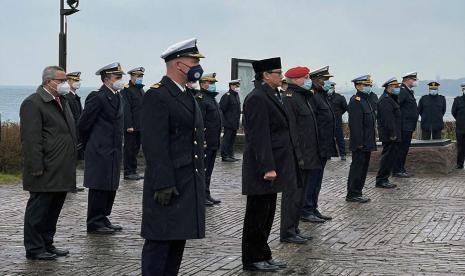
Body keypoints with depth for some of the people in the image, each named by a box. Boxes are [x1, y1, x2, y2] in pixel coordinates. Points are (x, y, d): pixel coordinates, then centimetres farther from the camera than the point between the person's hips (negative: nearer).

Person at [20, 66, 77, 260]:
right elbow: (31, 139, -17)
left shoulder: (62, 102, 18)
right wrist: (37, 167, -21)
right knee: (38, 209, 0)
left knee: (53, 209, 14)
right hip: (46, 171, -9)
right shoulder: (33, 103, -11)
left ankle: (47, 244, 24)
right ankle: (34, 249, 7)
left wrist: (71, 161, 20)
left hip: (61, 171, 9)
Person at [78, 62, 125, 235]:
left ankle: (102, 219, 23)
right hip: (99, 151, -9)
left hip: (113, 151, 9)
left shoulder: (117, 97, 14)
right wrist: (90, 144, 1)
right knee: (98, 188, -3)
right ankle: (94, 223, 4)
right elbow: (84, 124, -13)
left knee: (110, 187, 13)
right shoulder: (97, 97, -14)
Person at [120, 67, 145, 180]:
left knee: (136, 149, 12)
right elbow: (126, 109, -15)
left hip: (140, 126, 8)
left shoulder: (141, 89, 18)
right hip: (131, 126, -8)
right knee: (129, 149, -3)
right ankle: (128, 172, 2)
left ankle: (133, 171, 18)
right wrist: (129, 125, -20)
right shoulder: (126, 89, -9)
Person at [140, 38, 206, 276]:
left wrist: (199, 181, 18)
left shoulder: (188, 95, 17)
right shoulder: (156, 95, -12)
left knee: (179, 239, 12)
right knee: (160, 241, -4)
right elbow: (154, 144, -19)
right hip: (168, 184, -9)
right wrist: (163, 183, -23)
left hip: (190, 183, 9)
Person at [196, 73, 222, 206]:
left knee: (208, 170, 14)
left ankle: (206, 195, 21)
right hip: (205, 142, -10)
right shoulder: (200, 98, -13)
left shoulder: (212, 98, 18)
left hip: (213, 142, 10)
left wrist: (217, 140, 21)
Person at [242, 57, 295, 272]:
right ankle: (252, 260, 8)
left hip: (272, 165, 10)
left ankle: (263, 256, 23)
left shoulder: (271, 95, 15)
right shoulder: (257, 98, -15)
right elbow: (259, 136, -20)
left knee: (267, 212, 15)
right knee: (257, 213, -1)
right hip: (263, 167, -10)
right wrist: (268, 167, -23)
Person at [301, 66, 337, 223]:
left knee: (316, 180, 14)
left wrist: (329, 148, 22)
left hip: (323, 148, 10)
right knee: (311, 179, -5)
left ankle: (313, 209, 21)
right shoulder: (312, 96, -15)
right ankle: (306, 211, 1)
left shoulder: (322, 96, 18)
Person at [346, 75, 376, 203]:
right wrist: (359, 142, -23)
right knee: (358, 167, -5)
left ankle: (357, 192, 20)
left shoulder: (366, 100, 17)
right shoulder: (356, 101, -15)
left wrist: (372, 141, 18)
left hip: (367, 143, 10)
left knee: (363, 167, 13)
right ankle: (353, 194, 1)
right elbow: (356, 124, -20)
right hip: (360, 144, -10)